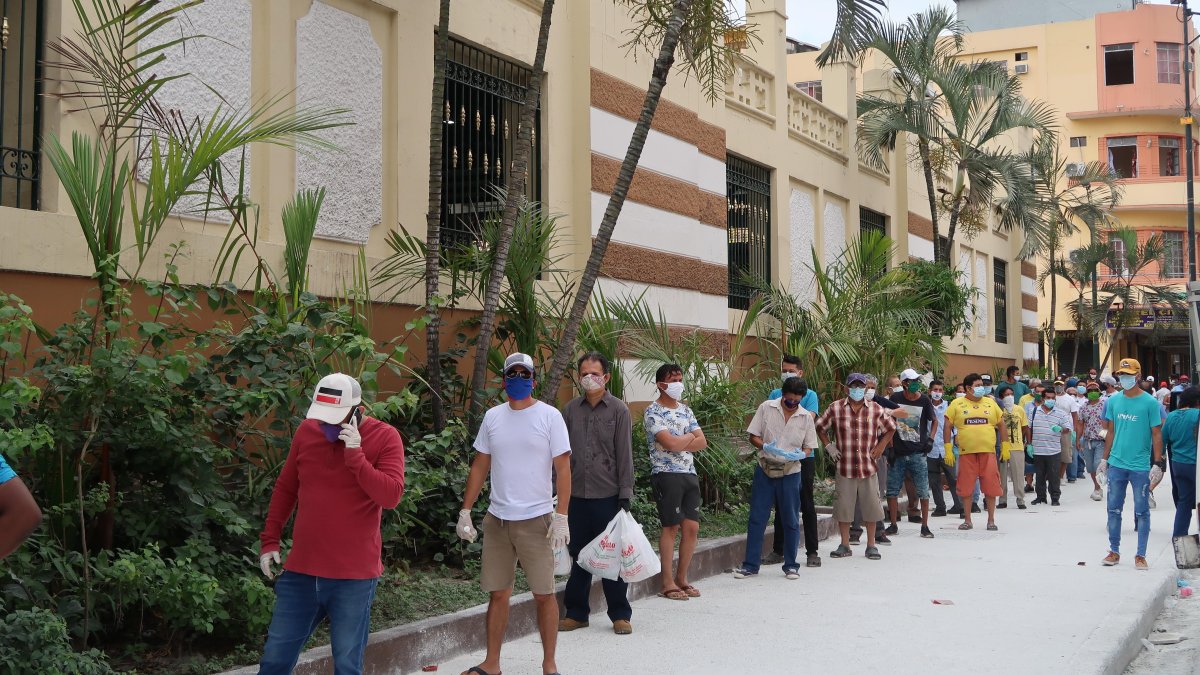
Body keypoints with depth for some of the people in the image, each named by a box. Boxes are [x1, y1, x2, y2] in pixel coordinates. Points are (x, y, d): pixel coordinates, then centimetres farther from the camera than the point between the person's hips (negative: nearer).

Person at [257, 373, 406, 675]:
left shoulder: (385, 437, -8)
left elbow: (391, 496, -18)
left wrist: (355, 455, -24)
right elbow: (285, 489, 14)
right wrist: (269, 540, 11)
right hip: (301, 570, 4)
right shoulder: (306, 430, 4)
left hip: (354, 575, -4)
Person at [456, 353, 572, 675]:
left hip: (536, 519, -4)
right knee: (497, 593, 10)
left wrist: (561, 517, -13)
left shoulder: (549, 416, -4)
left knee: (544, 594, 2)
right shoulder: (493, 416, 8)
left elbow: (563, 469, -6)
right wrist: (465, 511, 6)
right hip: (497, 518, 4)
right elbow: (480, 467, 12)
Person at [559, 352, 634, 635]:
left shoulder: (618, 410, -1)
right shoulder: (570, 410, 8)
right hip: (576, 495, 3)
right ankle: (576, 612, 19)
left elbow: (624, 455, -3)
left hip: (607, 495, -3)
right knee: (579, 555, 9)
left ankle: (620, 615, 13)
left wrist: (625, 494, -7)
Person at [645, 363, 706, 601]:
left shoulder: (685, 410, 15)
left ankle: (681, 578, 16)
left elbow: (702, 442, 7)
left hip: (689, 473, 7)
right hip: (666, 474, -7)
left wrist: (678, 443, -7)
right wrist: (689, 437, -2)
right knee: (671, 527, -4)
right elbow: (669, 443, -20)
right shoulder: (653, 412, -7)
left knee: (692, 527, 5)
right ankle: (668, 583, 4)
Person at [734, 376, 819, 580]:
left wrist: (800, 455, -17)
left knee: (791, 520, 6)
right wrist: (765, 447, -19)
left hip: (790, 473, 0)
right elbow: (753, 436, 1)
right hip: (765, 469, 0)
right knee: (756, 518, 1)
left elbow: (809, 447, 6)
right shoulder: (766, 408, -1)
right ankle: (750, 564, 8)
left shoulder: (806, 417, 1)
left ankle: (791, 565, 18)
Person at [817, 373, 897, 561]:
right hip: (844, 467, -1)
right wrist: (828, 446, 3)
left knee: (871, 506, 4)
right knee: (843, 507, 3)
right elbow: (820, 426, 12)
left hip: (869, 467, 1)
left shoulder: (876, 409, 4)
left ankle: (871, 545, 16)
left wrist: (880, 447, 6)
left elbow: (890, 428, 17)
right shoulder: (836, 408, 1)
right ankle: (844, 545, 14)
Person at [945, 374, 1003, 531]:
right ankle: (967, 520, 15)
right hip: (966, 452, -1)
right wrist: (948, 448, -4)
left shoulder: (990, 403, 10)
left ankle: (991, 520, 12)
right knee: (966, 487, 3)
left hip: (988, 451, 1)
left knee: (991, 486, 0)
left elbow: (1001, 424, 15)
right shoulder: (957, 404, 4)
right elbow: (947, 426, 3)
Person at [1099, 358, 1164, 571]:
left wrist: (1157, 464, -8)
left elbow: (1157, 434, -5)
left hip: (1140, 466, -4)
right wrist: (1104, 459, 13)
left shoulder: (1150, 403, -6)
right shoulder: (1113, 401, 6)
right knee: (1114, 509, 8)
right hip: (1116, 464, 4)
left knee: (1142, 511, 3)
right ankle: (1114, 551, 18)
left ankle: (1140, 555, 9)